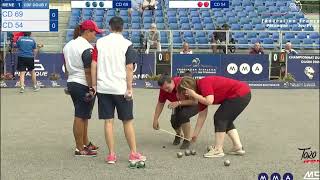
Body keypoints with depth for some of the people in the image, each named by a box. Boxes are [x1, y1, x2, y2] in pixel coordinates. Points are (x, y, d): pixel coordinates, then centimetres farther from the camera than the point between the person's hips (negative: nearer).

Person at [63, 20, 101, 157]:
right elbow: (88, 72, -19)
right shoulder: (86, 48, -16)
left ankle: (86, 144, 28)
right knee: (81, 117, -3)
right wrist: (92, 89, -17)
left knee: (82, 115, 18)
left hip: (71, 83, 9)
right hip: (84, 85, -9)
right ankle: (80, 149, 4)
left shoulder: (67, 46, 13)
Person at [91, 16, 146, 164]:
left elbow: (94, 65, 2)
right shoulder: (127, 44, -3)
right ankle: (133, 153, 12)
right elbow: (129, 68, -8)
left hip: (103, 88, 2)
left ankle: (111, 155, 8)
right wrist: (129, 89, -5)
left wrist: (94, 85, 8)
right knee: (128, 121, 7)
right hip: (121, 89, -2)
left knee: (108, 121, 5)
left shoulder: (100, 42, 4)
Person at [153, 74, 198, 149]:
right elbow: (160, 104, -2)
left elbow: (195, 100, -33)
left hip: (193, 105, -5)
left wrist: (179, 103, -41)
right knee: (174, 120, -21)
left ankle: (187, 140, -14)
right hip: (181, 107, 5)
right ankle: (179, 134, 16)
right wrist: (155, 119, -8)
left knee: (183, 115, -33)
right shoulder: (164, 89, -16)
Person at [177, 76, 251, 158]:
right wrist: (195, 134, 19)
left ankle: (218, 150, -1)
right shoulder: (201, 91, 13)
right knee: (226, 120, 17)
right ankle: (238, 147, 18)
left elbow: (209, 101, -27)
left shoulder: (203, 83, -13)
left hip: (240, 94, -10)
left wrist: (194, 95, -12)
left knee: (219, 118, -7)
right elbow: (202, 115, 16)